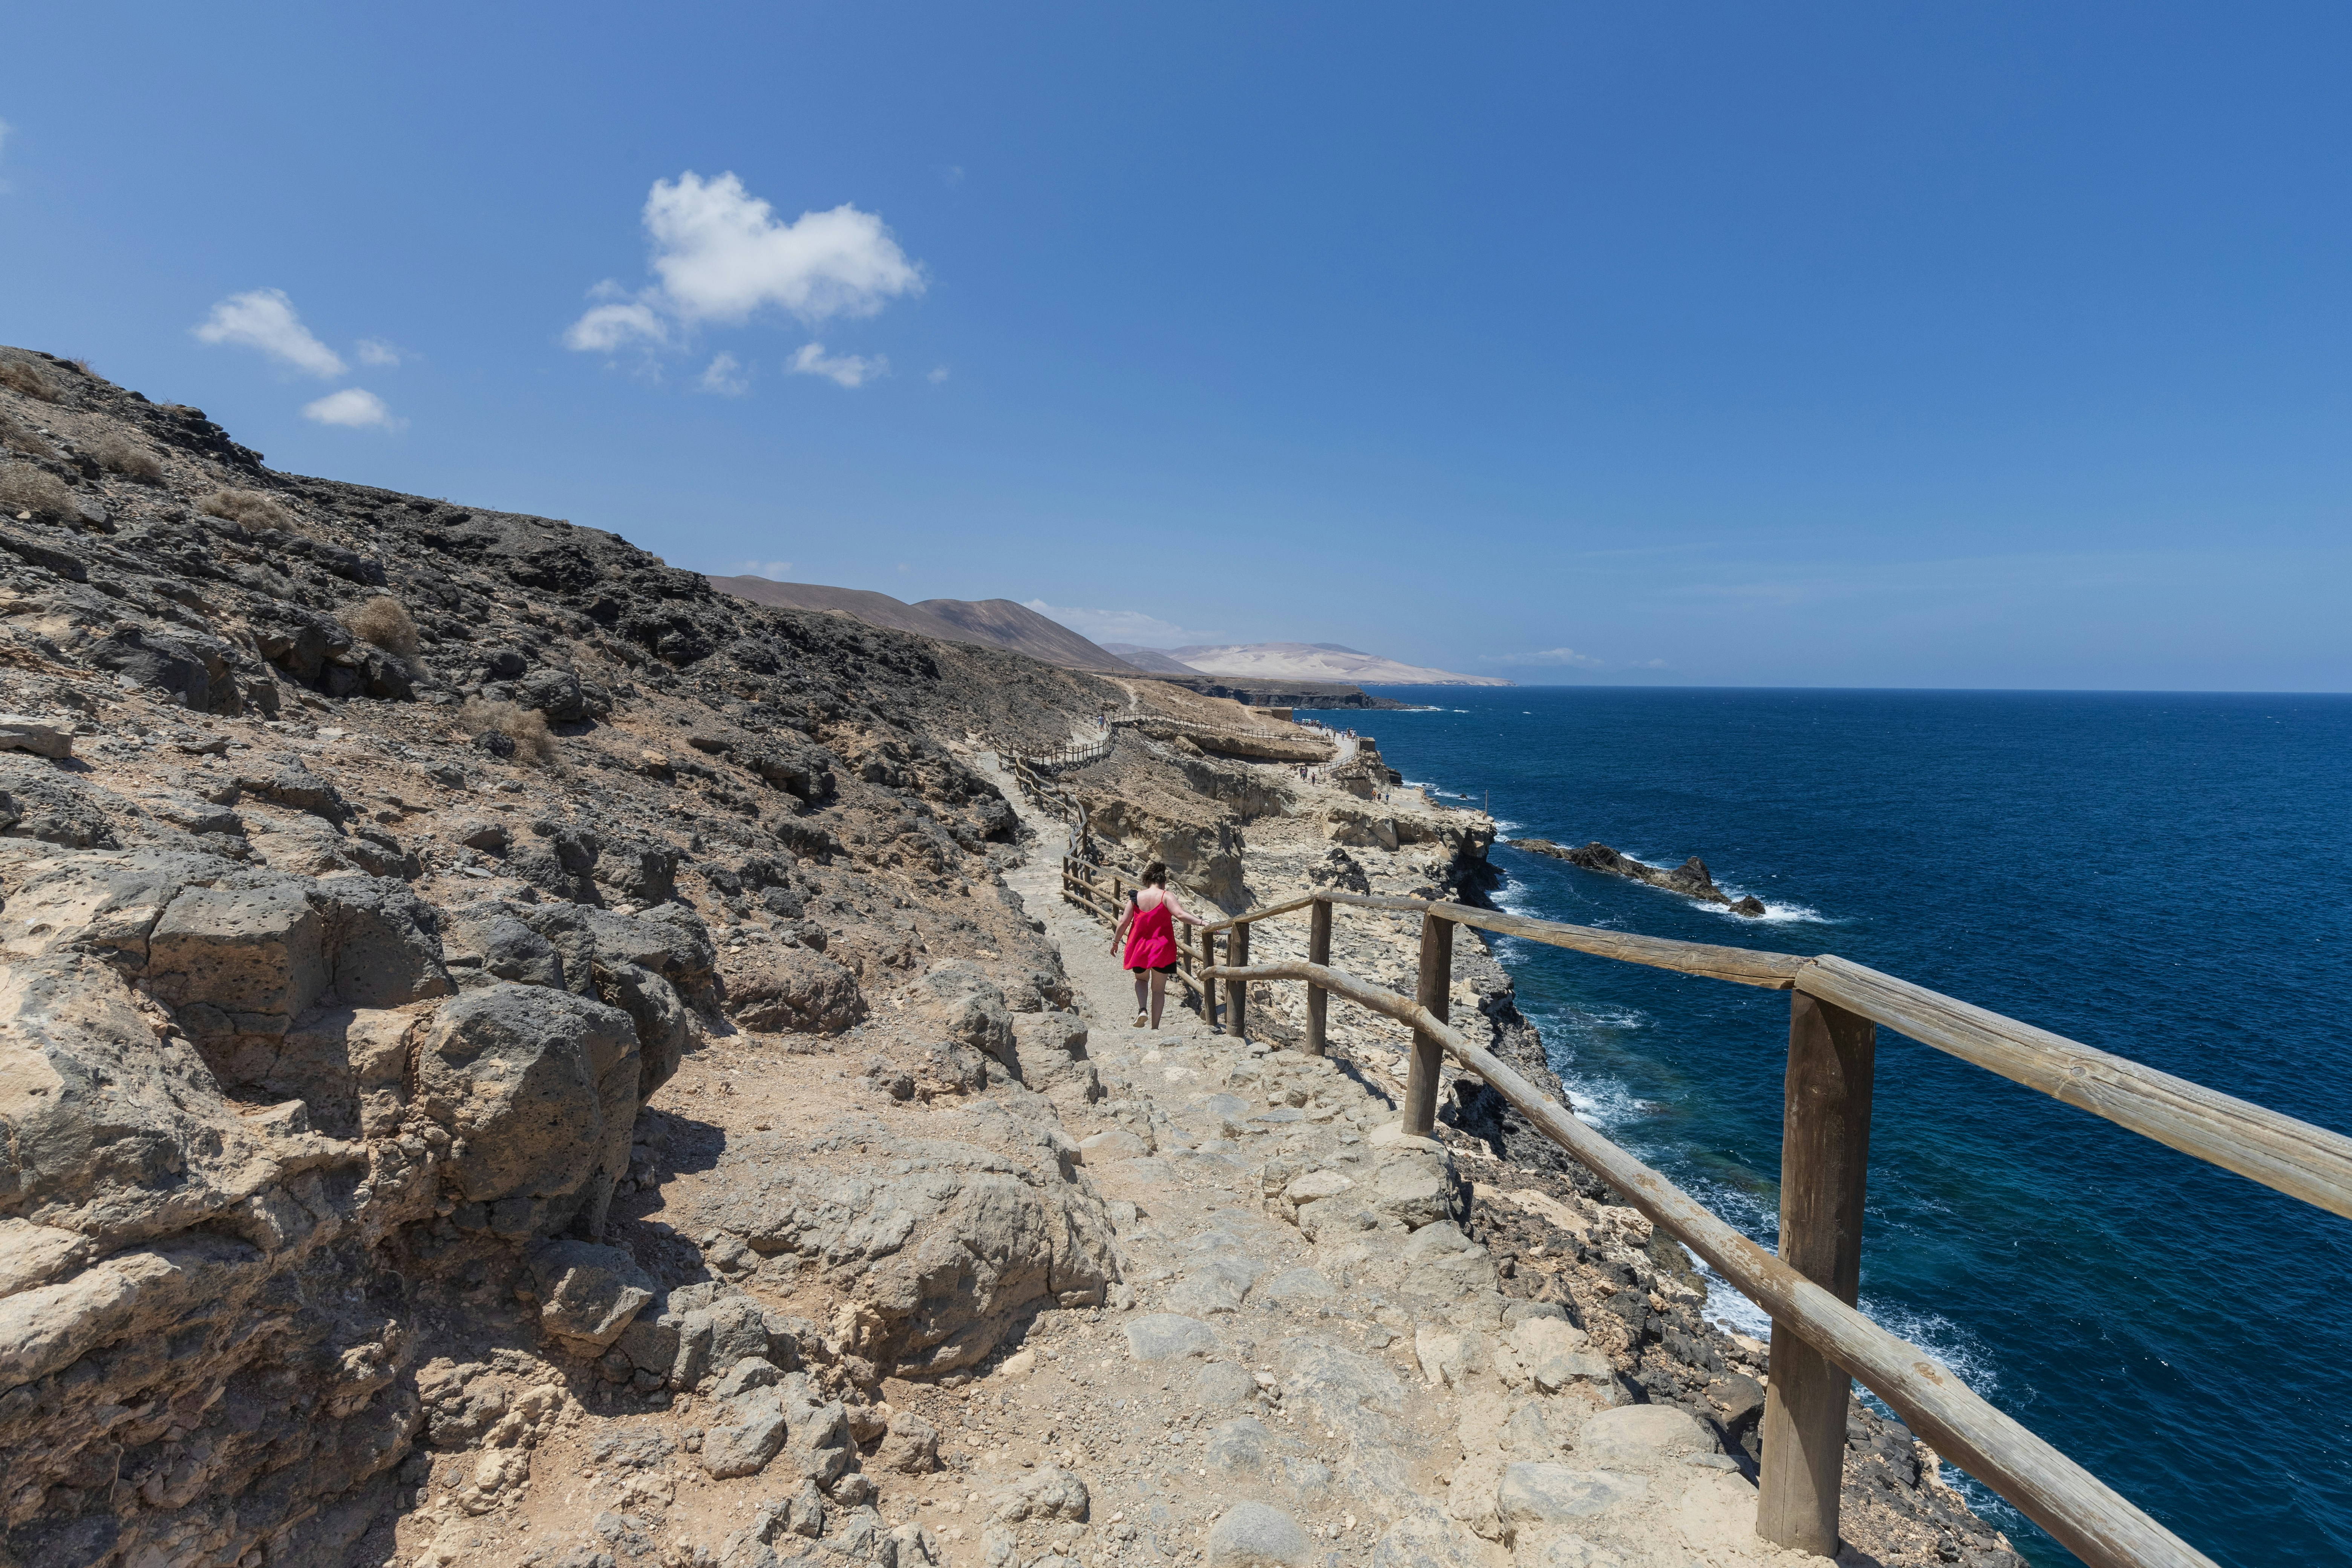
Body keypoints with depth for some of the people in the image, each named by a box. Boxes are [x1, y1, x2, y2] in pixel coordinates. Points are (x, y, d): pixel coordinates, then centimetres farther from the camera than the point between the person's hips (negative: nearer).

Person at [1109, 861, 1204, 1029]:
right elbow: (1180, 915, -27)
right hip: (1162, 950, -2)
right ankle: (1155, 1028, 12)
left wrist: (1116, 941, 14)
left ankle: (1142, 1010, 2)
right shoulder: (1166, 896, -12)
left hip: (1139, 947, 2)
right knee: (1159, 989, 11)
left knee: (1141, 979, 27)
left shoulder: (1136, 897, -2)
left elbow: (1123, 922, 0)